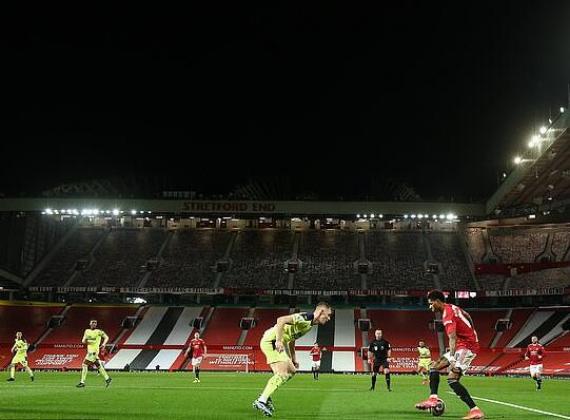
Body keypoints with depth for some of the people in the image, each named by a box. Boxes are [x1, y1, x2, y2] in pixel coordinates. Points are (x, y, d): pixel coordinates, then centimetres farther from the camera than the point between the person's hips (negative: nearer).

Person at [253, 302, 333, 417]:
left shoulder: (310, 323, 15)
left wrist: (293, 359, 23)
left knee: (291, 371, 15)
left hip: (279, 343, 11)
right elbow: (281, 320, -29)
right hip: (271, 340, -11)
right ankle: (261, 401, -18)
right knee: (283, 373, -17)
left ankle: (265, 396, 14)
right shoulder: (305, 318, -18)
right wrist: (278, 341, -31)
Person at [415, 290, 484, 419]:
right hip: (462, 345, 11)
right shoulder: (453, 308, 14)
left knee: (452, 379, -21)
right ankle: (433, 399, 2)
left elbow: (452, 337, -28)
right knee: (435, 367, 12)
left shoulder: (448, 313, -16)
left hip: (466, 347, -11)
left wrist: (452, 359, -38)